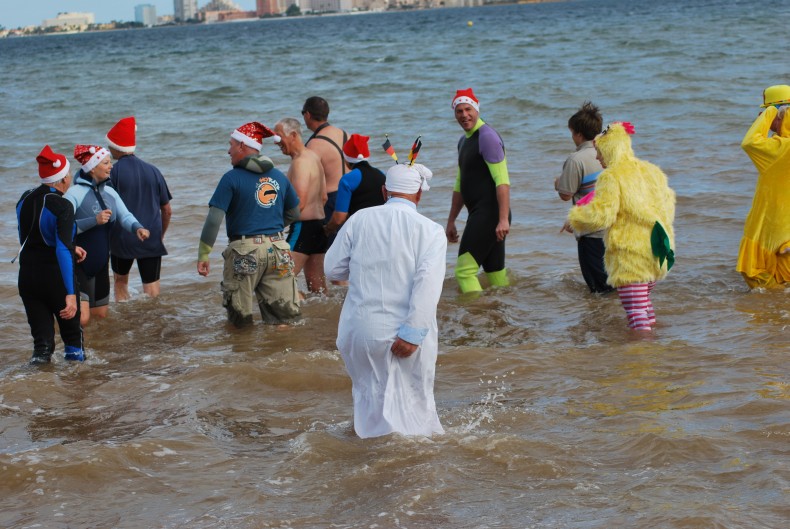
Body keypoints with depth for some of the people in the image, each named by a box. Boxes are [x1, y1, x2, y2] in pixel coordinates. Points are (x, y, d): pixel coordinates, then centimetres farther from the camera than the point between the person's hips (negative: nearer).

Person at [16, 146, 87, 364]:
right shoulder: (62, 206, -18)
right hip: (56, 277, -5)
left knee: (41, 335, 9)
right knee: (71, 329, 17)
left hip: (27, 277, 5)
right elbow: (63, 251, -26)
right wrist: (70, 294, -29)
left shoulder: (24, 200, 2)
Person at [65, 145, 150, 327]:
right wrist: (94, 221, -31)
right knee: (82, 318, -18)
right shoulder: (74, 193, -15)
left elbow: (125, 216, -3)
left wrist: (137, 228, -24)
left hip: (100, 265, 7)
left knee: (101, 315, 16)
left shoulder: (110, 192, 6)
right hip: (78, 264, -7)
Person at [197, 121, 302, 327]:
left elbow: (214, 219, -12)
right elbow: (293, 214, 20)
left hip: (245, 250, -4)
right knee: (285, 317, 6)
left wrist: (203, 255, -8)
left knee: (240, 322, 7)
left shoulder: (232, 178, -6)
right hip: (277, 249, 4)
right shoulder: (279, 177, 10)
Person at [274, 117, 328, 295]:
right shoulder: (314, 157, 16)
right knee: (317, 283, 13)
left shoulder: (300, 162, -15)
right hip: (318, 225, 10)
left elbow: (300, 203, -22)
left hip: (303, 227, -10)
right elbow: (323, 197, 21)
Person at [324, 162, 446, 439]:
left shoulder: (359, 220, 2)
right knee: (415, 399, 12)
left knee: (371, 397, 16)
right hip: (406, 331, -2)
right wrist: (412, 333, -19)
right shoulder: (430, 231, -7)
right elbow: (428, 283, -18)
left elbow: (333, 268, 6)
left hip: (360, 330, 2)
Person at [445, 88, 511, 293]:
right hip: (480, 214, 10)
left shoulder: (487, 137, -11)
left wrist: (503, 219, -26)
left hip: (490, 213, -10)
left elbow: (502, 181, -19)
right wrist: (451, 221, 26)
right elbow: (460, 184, 27)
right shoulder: (464, 141, 19)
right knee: (495, 271, 13)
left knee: (464, 270, -14)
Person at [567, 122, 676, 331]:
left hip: (629, 253, -8)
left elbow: (602, 214, -18)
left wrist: (575, 217, -2)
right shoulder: (651, 171, 12)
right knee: (645, 300, 23)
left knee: (634, 308, -7)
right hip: (656, 253, 8)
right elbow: (668, 202, 19)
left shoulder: (611, 178, -12)